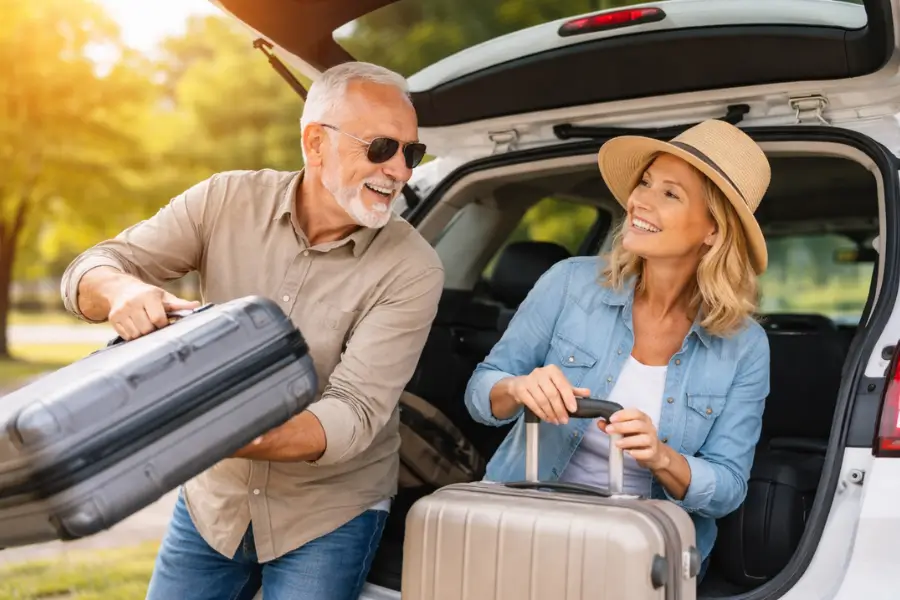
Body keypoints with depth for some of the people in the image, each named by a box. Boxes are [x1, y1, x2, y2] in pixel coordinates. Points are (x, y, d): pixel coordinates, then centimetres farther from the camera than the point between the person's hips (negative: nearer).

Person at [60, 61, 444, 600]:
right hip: (213, 495, 3)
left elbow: (354, 414, -24)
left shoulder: (412, 269, -19)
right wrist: (123, 290, -32)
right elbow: (91, 270, -7)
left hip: (328, 512, -2)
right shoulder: (228, 202, -9)